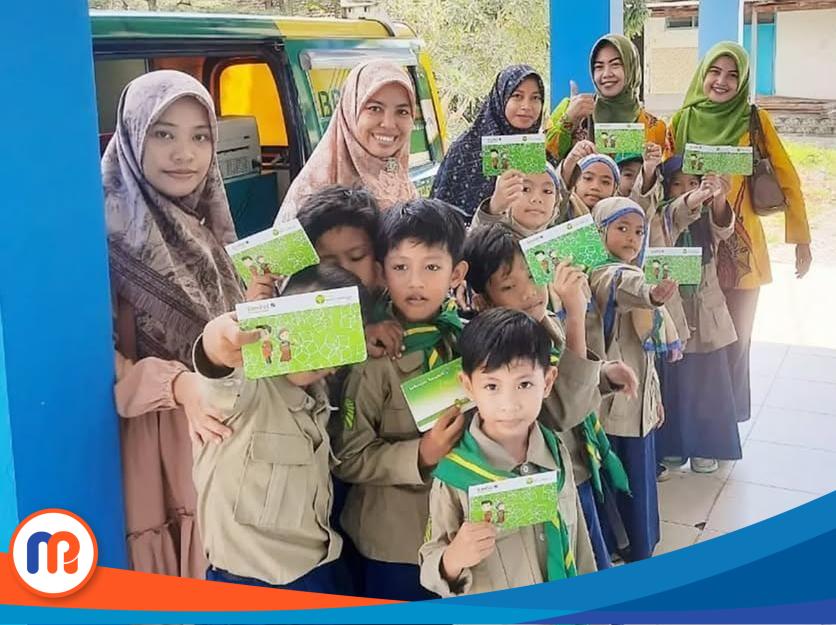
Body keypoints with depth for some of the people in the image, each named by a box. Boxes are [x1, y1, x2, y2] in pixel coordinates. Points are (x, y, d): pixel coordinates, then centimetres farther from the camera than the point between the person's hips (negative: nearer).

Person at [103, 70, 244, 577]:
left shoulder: (207, 227, 9)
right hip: (153, 447, -6)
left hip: (224, 435, 7)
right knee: (166, 571, 6)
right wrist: (174, 383, -29)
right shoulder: (109, 229, -14)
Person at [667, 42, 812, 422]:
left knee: (734, 341, 4)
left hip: (740, 247, -1)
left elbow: (787, 180, 0)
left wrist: (801, 240, -2)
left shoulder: (755, 121, -2)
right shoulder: (681, 121, 3)